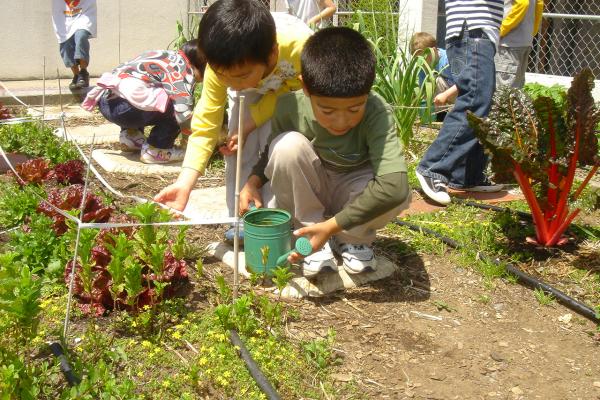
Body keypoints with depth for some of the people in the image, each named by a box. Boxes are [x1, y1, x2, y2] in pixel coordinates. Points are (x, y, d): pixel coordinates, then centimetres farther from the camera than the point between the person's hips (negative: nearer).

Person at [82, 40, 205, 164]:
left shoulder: (165, 56, 25)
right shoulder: (184, 68, -2)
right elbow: (183, 111, -13)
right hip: (124, 107, -10)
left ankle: (131, 136, 20)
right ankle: (155, 150, 1)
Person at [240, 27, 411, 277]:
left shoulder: (377, 115, -32)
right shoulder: (289, 106, -23)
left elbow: (393, 185, -44)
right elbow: (274, 150, 1)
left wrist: (331, 226, -42)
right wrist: (254, 180, -19)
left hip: (349, 192, -1)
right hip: (307, 194, 1)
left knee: (398, 193, -34)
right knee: (288, 145, -29)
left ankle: (352, 239, 0)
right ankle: (313, 234, -10)